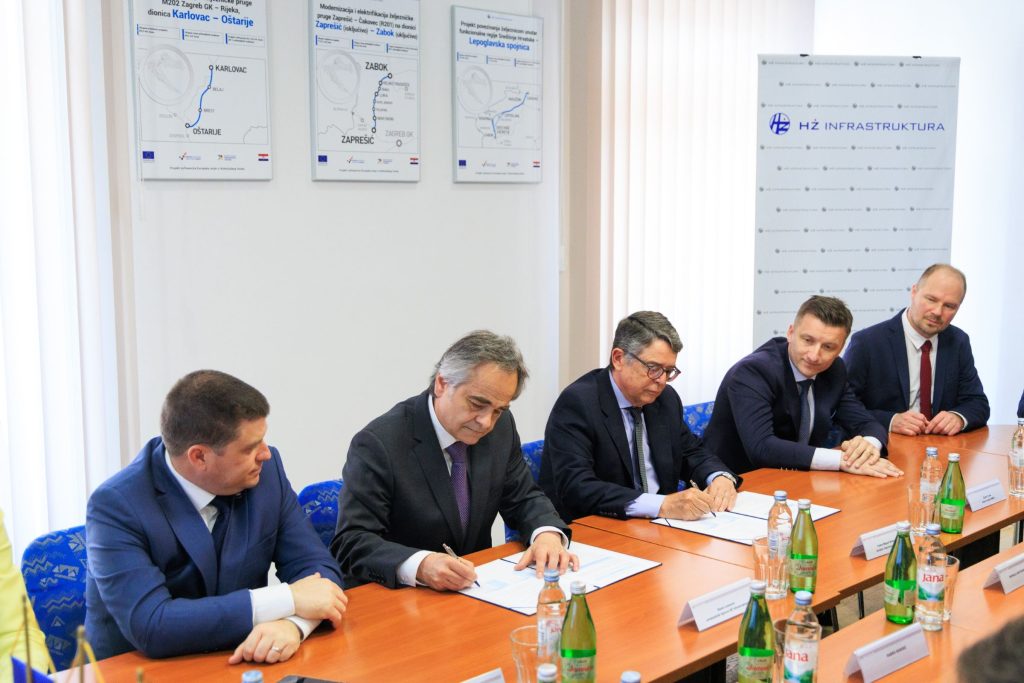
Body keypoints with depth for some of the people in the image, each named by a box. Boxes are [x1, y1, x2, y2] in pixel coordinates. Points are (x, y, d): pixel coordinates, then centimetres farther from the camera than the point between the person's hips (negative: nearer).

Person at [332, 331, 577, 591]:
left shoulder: (501, 426, 0)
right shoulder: (379, 443, -17)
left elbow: (523, 498, 10)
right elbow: (350, 543, -20)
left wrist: (547, 533, -12)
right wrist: (420, 565, -37)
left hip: (476, 591, 5)